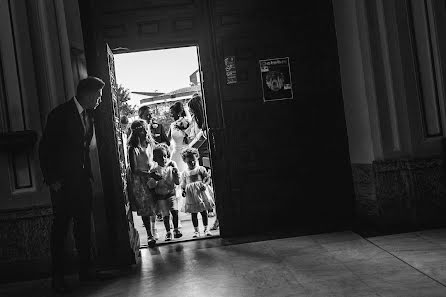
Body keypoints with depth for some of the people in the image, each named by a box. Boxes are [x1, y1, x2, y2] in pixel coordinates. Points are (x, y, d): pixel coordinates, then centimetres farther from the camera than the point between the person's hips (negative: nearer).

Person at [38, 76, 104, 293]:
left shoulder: (88, 115, 9)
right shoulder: (60, 114, -12)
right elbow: (44, 148, -11)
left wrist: (88, 174, 12)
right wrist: (51, 180, -13)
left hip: (82, 180, 7)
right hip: (62, 182, -7)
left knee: (84, 226, 10)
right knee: (60, 228, 0)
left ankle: (86, 270, 20)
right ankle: (58, 277, 10)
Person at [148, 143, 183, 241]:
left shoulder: (171, 166, -2)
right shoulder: (154, 170, -7)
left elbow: (178, 182, 0)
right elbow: (150, 185, -11)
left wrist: (176, 173, -15)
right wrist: (154, 179, -30)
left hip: (171, 193, 1)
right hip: (160, 195, -1)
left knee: (175, 210, -14)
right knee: (165, 214, 1)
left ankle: (176, 229, 3)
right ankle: (168, 232, 16)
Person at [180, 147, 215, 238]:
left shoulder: (201, 169, 1)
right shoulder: (184, 173, 7)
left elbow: (208, 178, -1)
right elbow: (183, 184, 13)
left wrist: (205, 184, -18)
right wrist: (183, 191, -4)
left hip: (201, 192, -1)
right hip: (191, 195, 2)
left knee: (204, 211, 5)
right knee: (193, 213, 5)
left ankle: (206, 228, 17)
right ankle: (196, 230, 14)